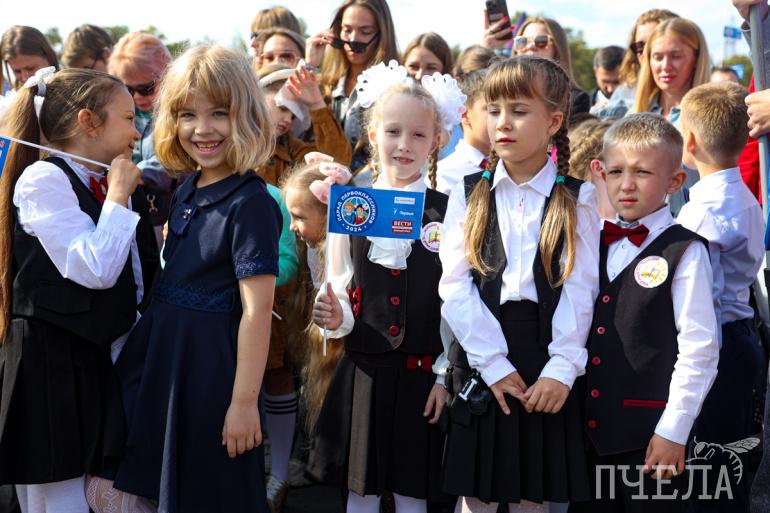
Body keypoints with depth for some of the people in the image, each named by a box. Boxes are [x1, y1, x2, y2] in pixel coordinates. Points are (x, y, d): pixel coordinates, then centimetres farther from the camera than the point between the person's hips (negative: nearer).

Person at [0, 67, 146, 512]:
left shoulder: (106, 184, 12)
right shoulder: (43, 180, -12)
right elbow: (94, 270, -21)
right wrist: (118, 196, -13)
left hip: (101, 360, 8)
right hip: (54, 364, -8)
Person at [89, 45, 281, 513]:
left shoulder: (251, 204, -17)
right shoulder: (186, 193, 8)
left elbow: (256, 309, -19)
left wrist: (244, 401, -20)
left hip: (212, 363, -8)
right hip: (159, 354, 8)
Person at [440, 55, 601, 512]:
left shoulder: (577, 199, 2)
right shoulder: (468, 194, 5)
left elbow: (579, 290, -5)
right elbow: (455, 285, -4)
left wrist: (561, 369, -15)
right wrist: (493, 364, -12)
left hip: (546, 355, -1)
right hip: (480, 360, 1)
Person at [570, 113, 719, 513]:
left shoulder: (684, 252, -8)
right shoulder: (594, 246, 9)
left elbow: (699, 349, -10)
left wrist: (673, 431, -12)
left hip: (650, 437, -5)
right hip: (589, 430, 5)